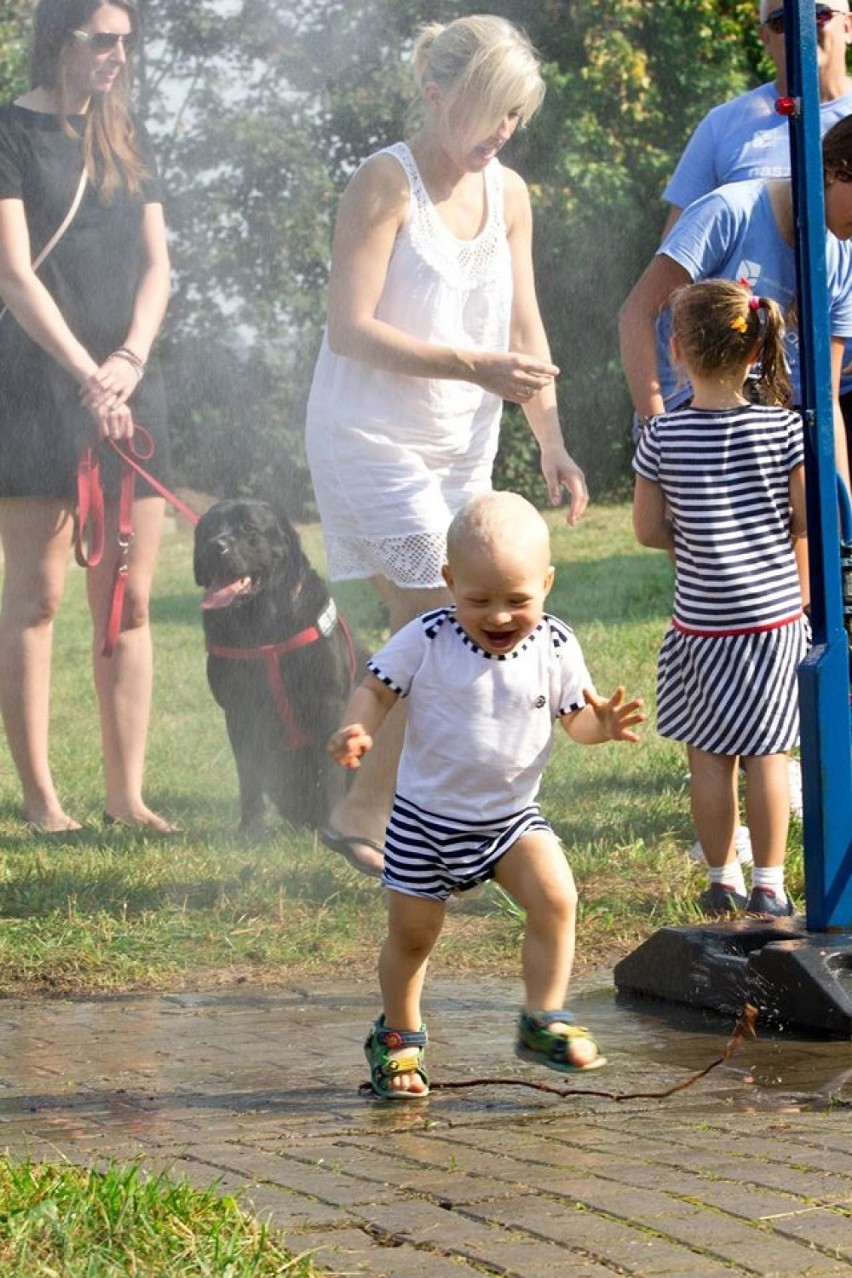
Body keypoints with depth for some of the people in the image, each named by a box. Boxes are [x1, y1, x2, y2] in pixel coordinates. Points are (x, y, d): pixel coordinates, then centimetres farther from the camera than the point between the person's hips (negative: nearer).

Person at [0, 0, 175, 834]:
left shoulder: (126, 140, 15)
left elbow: (156, 264, 11)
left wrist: (131, 358, -6)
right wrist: (88, 376, -17)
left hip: (126, 387, 6)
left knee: (128, 603, 4)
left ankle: (126, 794, 7)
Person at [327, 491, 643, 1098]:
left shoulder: (555, 647, -8)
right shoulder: (427, 641, -15)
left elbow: (574, 717, 0)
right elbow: (377, 689, -7)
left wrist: (601, 723, -23)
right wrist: (358, 730, -26)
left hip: (513, 814, 1)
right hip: (426, 817, -1)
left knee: (556, 898, -19)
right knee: (413, 931, 6)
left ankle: (544, 1020, -5)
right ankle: (399, 1036, 30)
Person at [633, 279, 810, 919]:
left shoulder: (662, 436, -8)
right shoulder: (783, 428, -9)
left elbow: (648, 529, -2)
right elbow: (810, 520, -5)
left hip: (702, 623, 0)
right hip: (776, 614, 0)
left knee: (709, 756, 11)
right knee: (768, 753, 8)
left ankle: (723, 878, 18)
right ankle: (769, 883, 11)